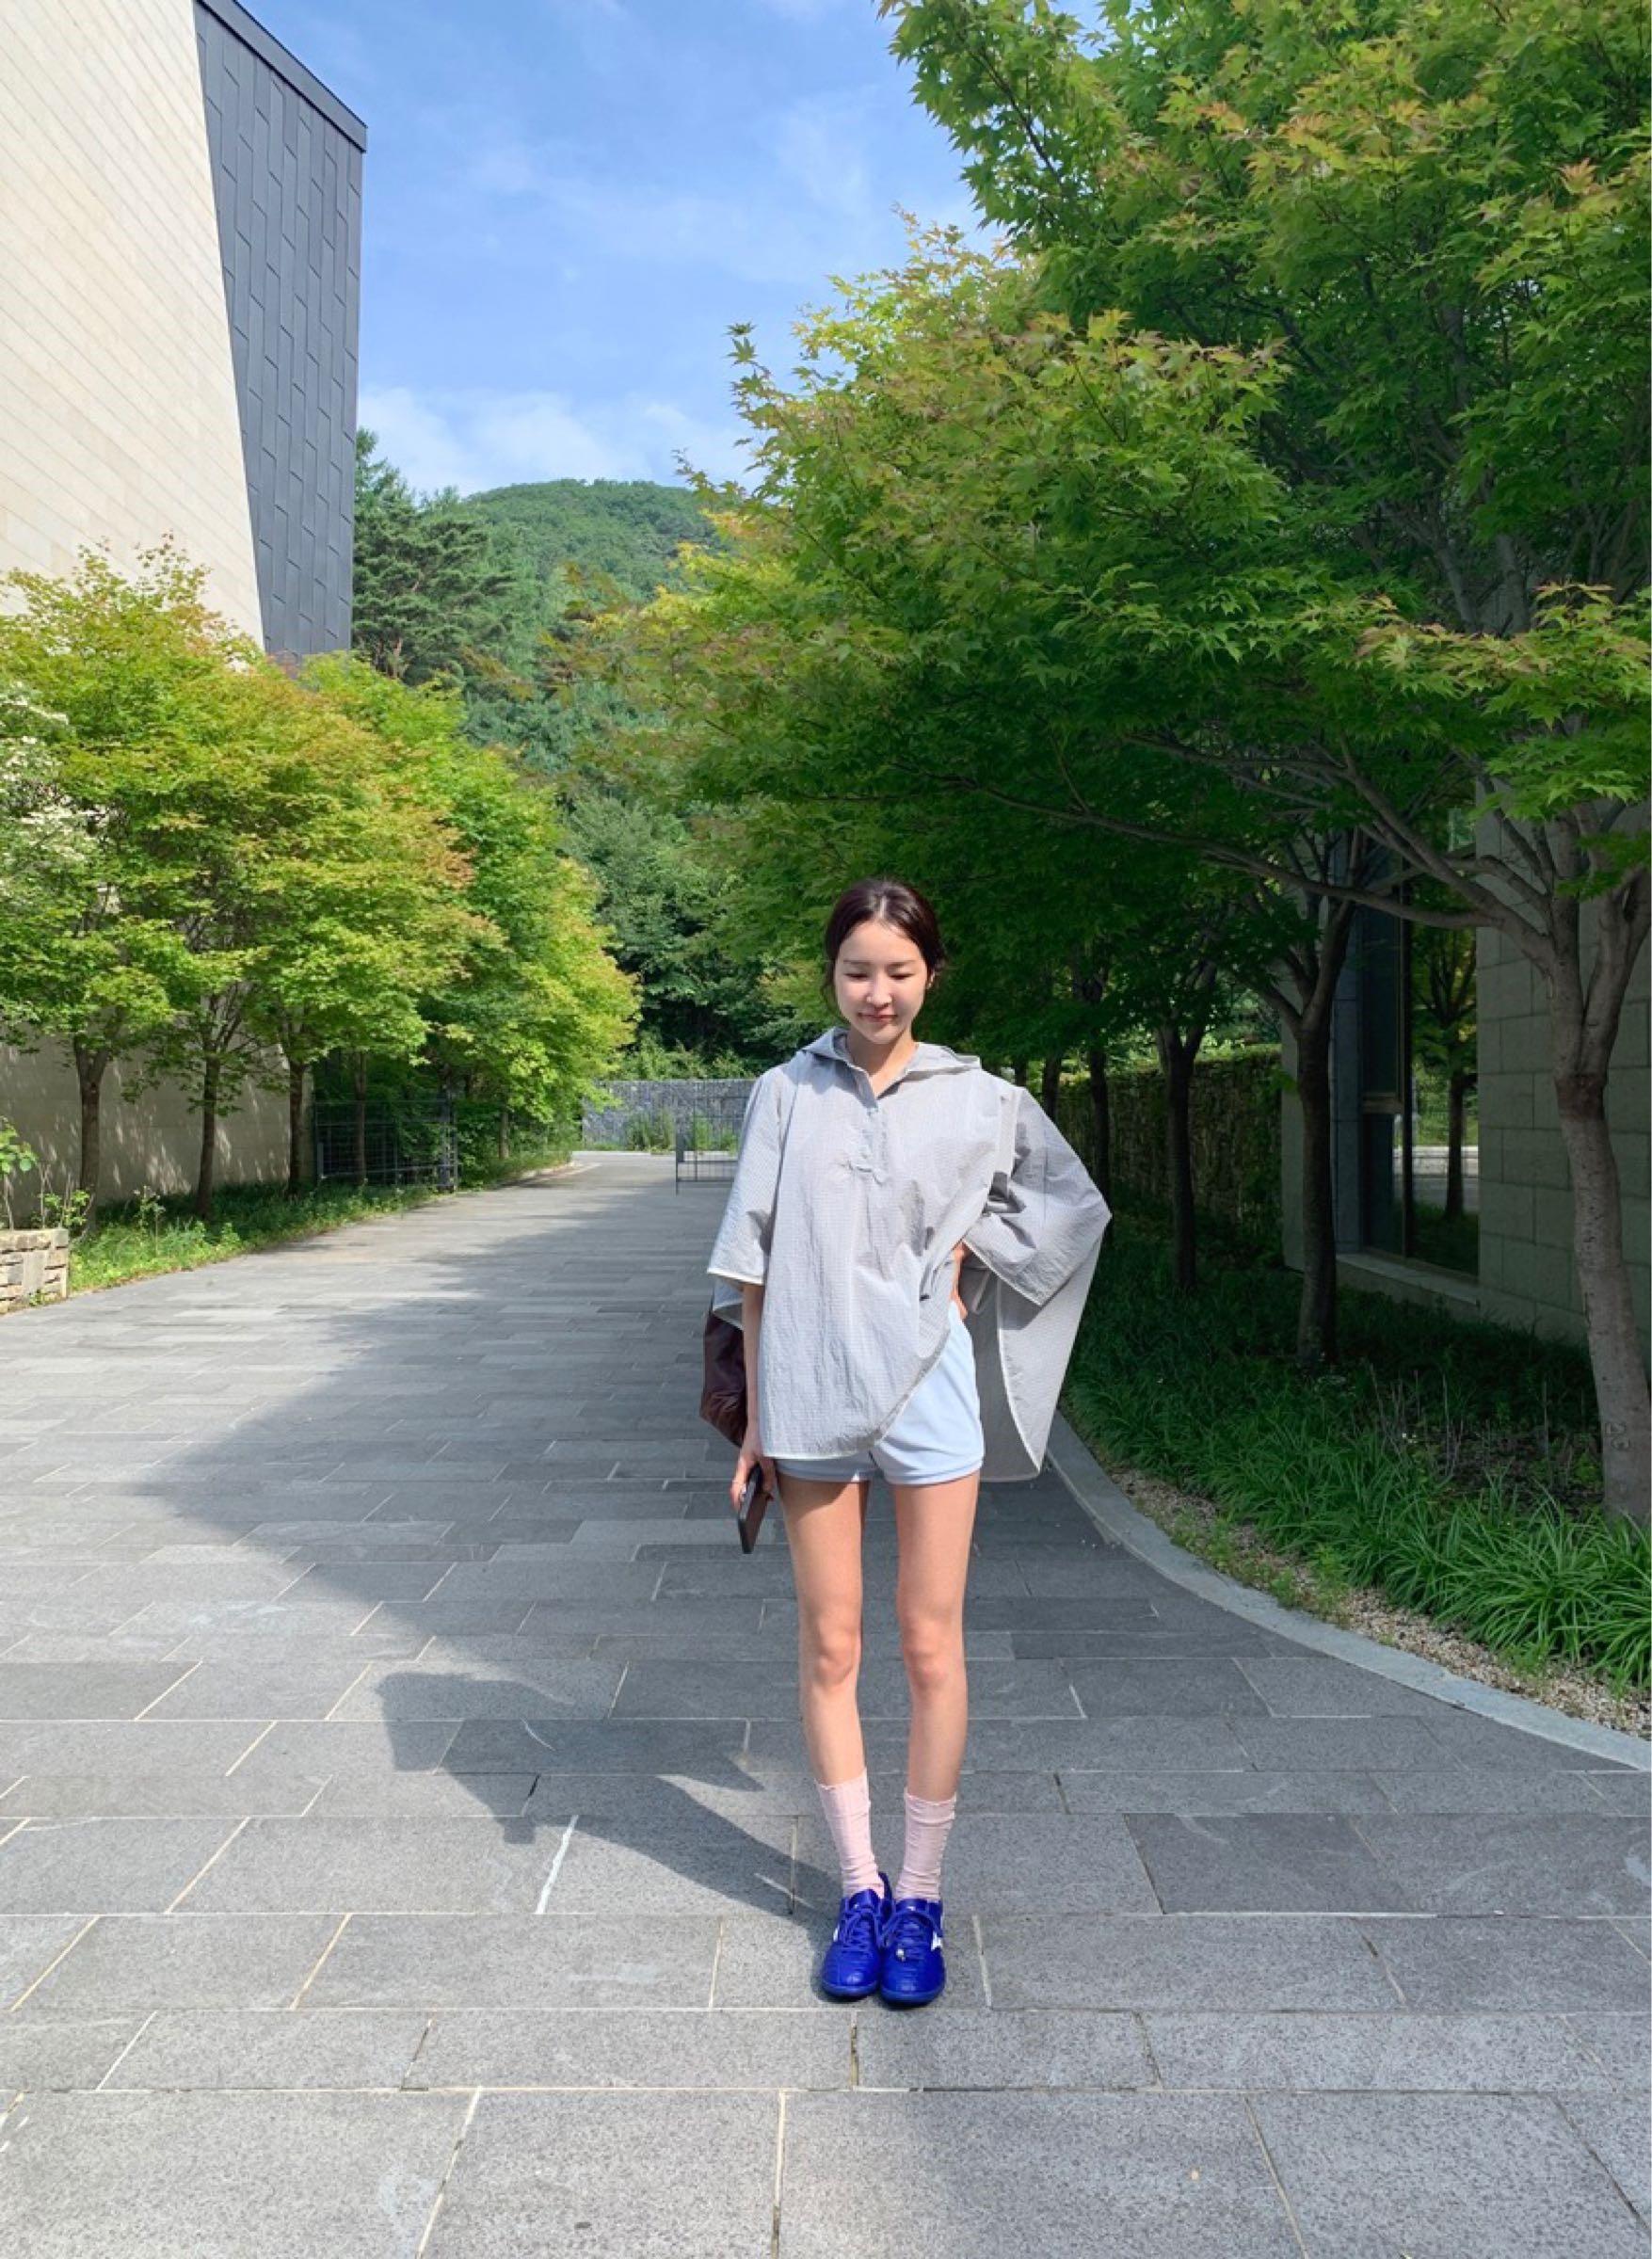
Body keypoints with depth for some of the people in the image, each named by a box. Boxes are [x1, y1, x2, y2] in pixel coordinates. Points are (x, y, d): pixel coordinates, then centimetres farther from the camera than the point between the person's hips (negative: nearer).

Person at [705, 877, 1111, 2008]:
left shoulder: (979, 1100, 1)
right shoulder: (784, 1095, 3)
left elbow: (1077, 1203, 14)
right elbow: (752, 1264, 4)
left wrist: (974, 1249, 0)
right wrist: (754, 1415, 2)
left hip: (929, 1390, 0)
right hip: (811, 1394, 1)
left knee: (932, 1648, 5)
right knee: (829, 1647, 8)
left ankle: (920, 1897, 21)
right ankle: (860, 1887, 23)